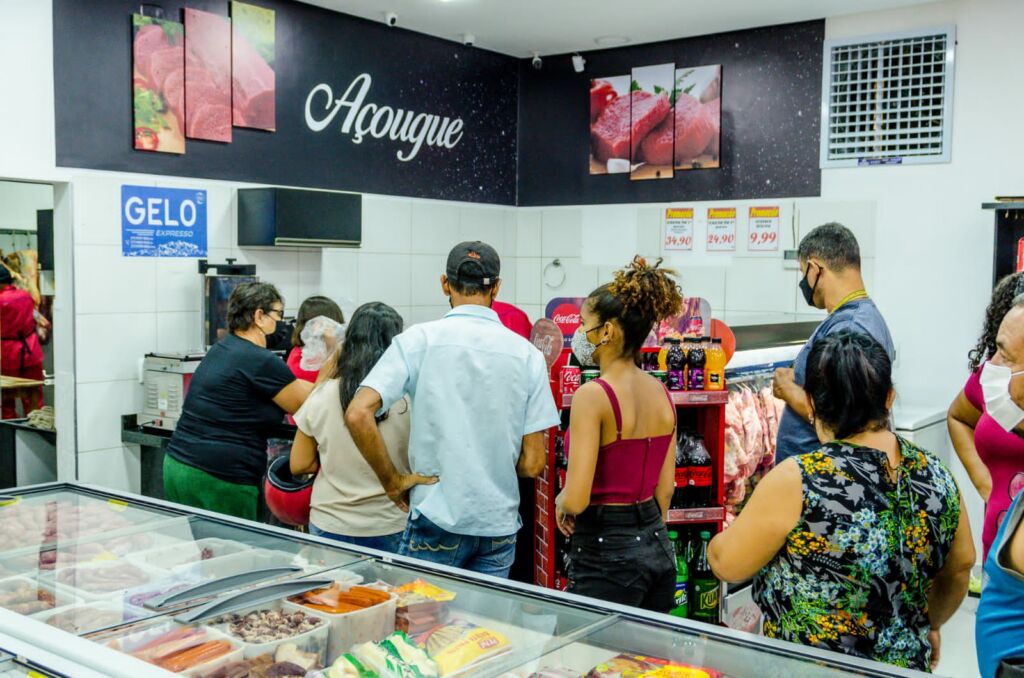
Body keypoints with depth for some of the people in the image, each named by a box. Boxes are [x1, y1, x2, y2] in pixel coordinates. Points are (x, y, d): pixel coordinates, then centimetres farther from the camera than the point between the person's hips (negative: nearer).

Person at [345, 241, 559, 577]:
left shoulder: (419, 339, -6)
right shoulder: (527, 353, -1)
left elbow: (358, 414, -16)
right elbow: (533, 464, -2)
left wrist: (392, 481, -5)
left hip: (438, 518, -2)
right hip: (500, 524, 3)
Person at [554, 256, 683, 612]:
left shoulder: (593, 395, -18)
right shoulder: (661, 393, 4)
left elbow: (576, 499, -22)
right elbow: (665, 488, 11)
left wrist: (562, 502, -1)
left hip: (605, 552, -7)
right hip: (657, 544, 8)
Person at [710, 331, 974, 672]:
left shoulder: (796, 481, -23)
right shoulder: (937, 477, -7)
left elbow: (728, 564, -12)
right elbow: (960, 566, 9)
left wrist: (720, 541, 11)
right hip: (907, 663, 4)